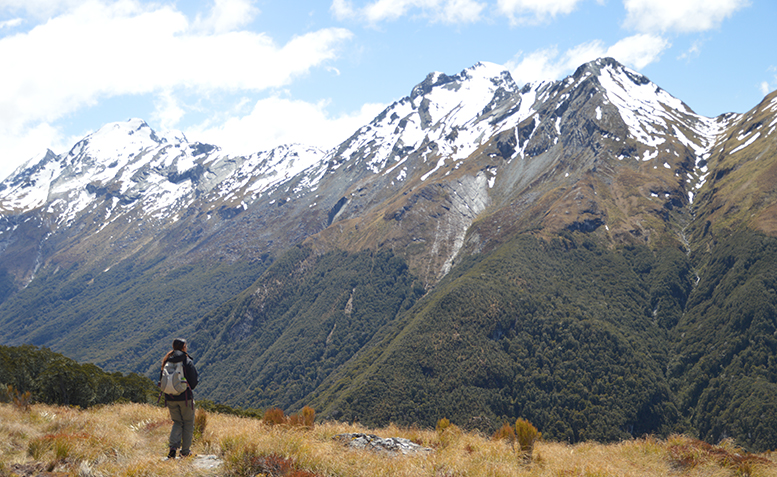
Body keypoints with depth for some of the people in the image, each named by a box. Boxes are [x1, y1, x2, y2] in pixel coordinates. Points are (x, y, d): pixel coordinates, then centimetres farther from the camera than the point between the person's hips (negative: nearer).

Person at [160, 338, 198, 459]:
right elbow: (193, 382, -7)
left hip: (170, 398, 4)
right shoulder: (188, 362, -10)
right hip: (185, 397, -4)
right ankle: (185, 451, 13)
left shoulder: (166, 361, 1)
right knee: (188, 423, 11)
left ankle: (173, 446, -4)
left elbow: (161, 380, 5)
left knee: (177, 422, 16)